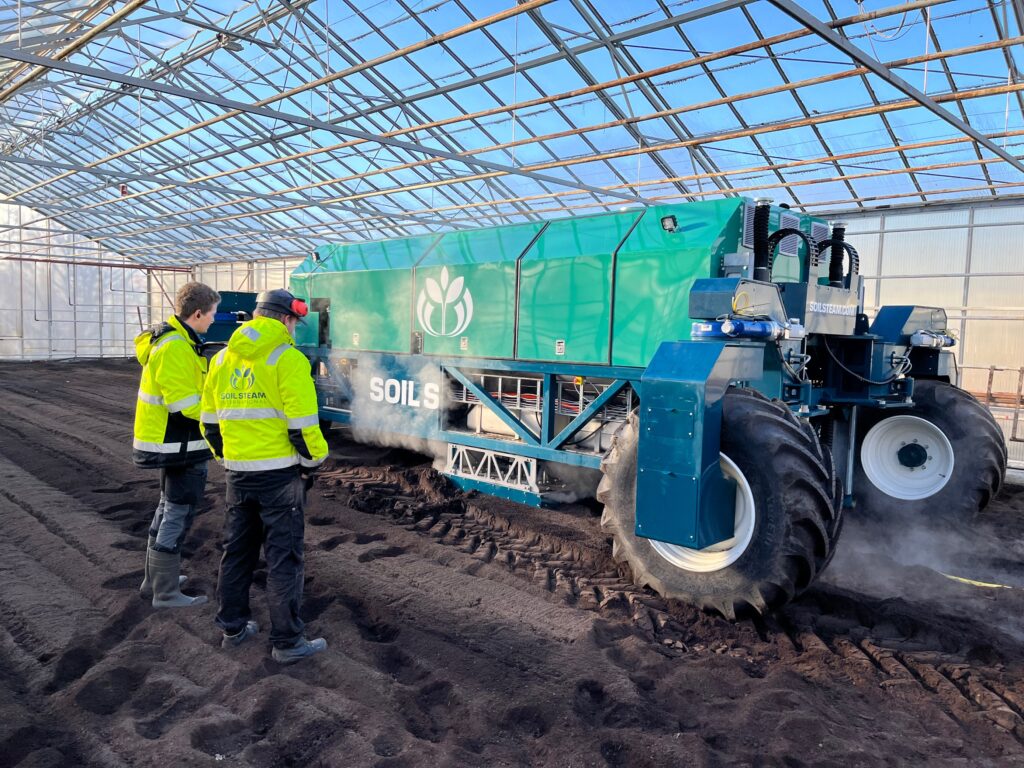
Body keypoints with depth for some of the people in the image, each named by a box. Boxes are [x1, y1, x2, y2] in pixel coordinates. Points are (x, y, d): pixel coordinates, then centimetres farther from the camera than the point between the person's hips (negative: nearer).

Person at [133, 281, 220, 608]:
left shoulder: (170, 339, 10)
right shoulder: (175, 348, -22)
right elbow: (186, 404, -25)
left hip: (171, 442, 11)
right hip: (180, 446, -11)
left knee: (169, 507, 21)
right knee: (178, 514, -1)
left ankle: (154, 578, 34)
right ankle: (166, 593, 9)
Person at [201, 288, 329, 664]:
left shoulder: (222, 359, 9)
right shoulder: (287, 359, -13)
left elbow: (209, 420, 14)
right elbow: (302, 423, -17)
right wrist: (312, 461, -3)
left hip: (237, 472, 7)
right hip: (280, 472, -6)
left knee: (237, 550, 19)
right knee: (283, 556, 2)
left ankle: (233, 627, 32)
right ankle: (287, 642, 9)